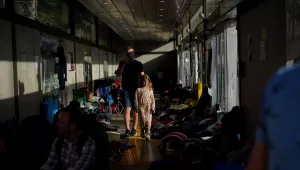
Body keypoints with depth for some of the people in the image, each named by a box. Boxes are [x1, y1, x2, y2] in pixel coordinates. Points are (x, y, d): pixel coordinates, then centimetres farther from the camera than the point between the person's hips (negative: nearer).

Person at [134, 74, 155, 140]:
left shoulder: (150, 90, 10)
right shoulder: (139, 90, 4)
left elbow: (153, 100, 9)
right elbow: (136, 99, 3)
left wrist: (153, 108, 3)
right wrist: (137, 107, -3)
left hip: (148, 107, 1)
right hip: (141, 107, -1)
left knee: (148, 121, -6)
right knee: (143, 120, -2)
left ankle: (147, 134, -3)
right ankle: (143, 132, 17)